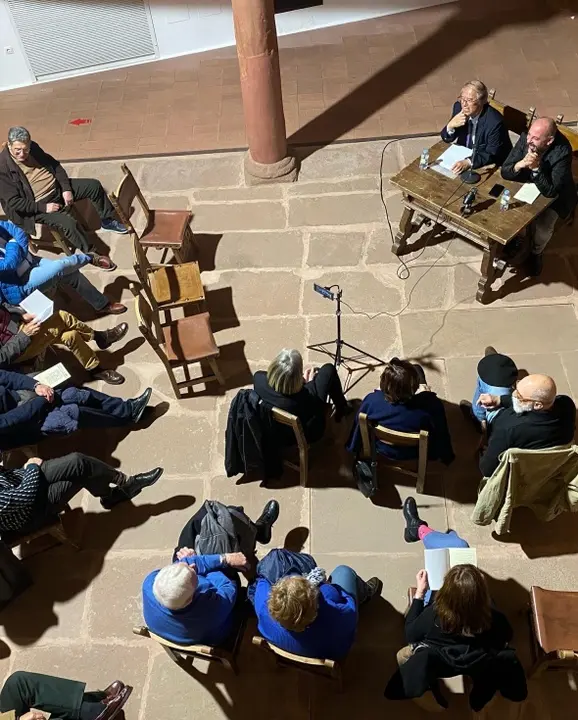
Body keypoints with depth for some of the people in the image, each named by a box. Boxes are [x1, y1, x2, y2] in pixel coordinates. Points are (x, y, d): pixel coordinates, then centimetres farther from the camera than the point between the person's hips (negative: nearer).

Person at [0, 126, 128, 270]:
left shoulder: (33, 147, -2)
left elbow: (55, 166, 8)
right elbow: (13, 202, -22)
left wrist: (66, 189, -5)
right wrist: (43, 207, -25)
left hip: (58, 188, 7)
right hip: (38, 206, -7)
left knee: (94, 185, 5)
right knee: (68, 223, -30)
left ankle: (107, 220, 25)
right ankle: (91, 255, -10)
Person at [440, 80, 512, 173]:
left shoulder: (494, 122, -26)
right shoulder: (459, 106, -10)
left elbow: (492, 155, -21)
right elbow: (447, 138, -1)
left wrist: (469, 162, -37)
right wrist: (450, 125, -24)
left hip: (488, 167, -6)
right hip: (463, 156, 6)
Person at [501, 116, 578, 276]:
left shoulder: (562, 152, -33)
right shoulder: (525, 138, -20)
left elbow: (550, 192, -35)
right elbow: (504, 172, -17)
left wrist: (536, 168, -45)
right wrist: (520, 164, -38)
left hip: (554, 196, -4)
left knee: (542, 228, -24)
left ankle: (536, 252, 11)